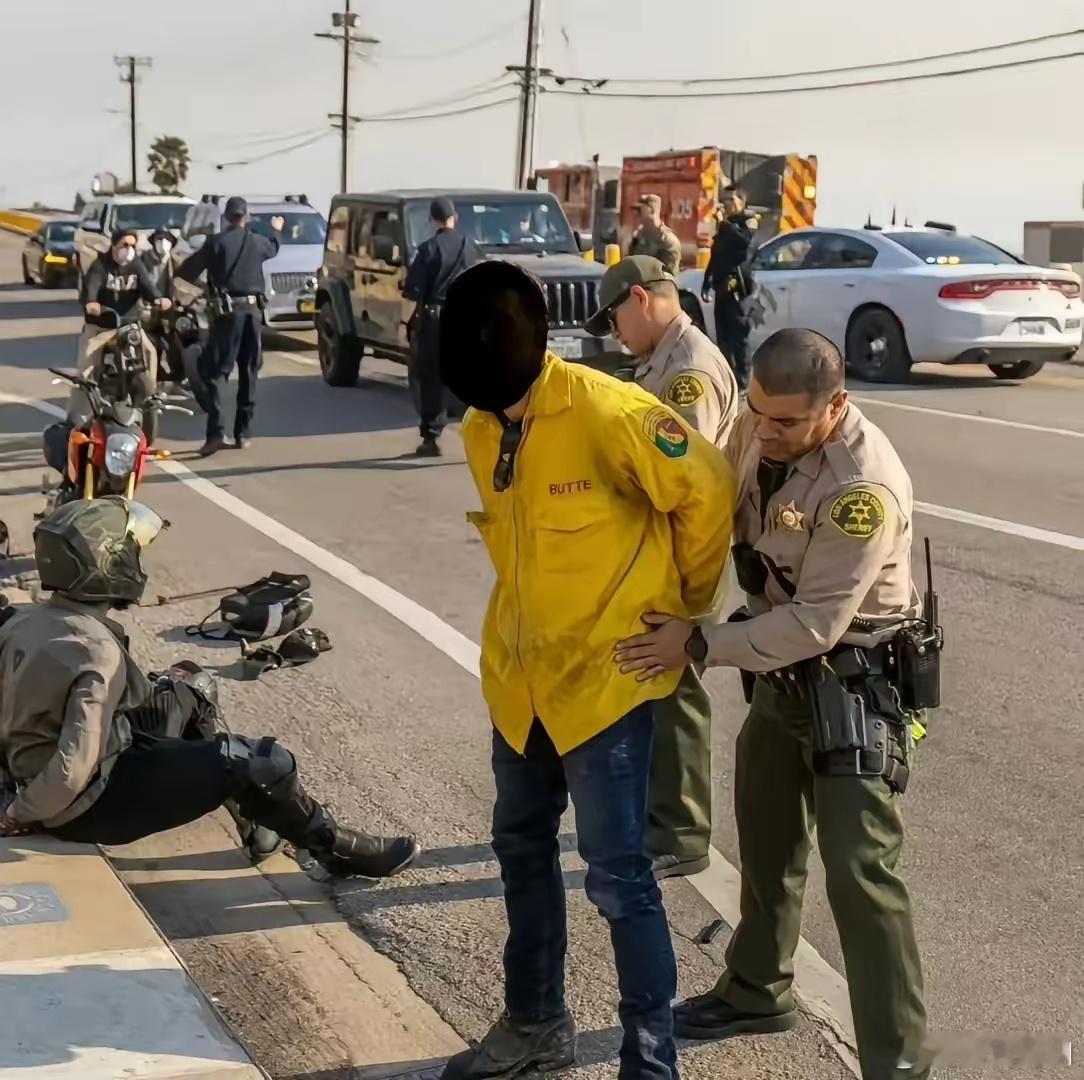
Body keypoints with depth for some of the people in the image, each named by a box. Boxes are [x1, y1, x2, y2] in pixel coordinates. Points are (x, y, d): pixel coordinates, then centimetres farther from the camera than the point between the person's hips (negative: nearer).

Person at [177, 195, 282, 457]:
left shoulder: (216, 242, -5)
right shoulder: (258, 242, 7)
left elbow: (189, 269, 0)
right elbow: (273, 248, 31)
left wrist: (175, 275, 22)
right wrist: (276, 230, 52)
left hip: (227, 311, -3)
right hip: (253, 310, 3)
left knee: (216, 371, -4)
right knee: (249, 372, 12)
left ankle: (216, 432, -19)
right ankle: (243, 433, 13)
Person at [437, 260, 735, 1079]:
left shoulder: (606, 412, -21)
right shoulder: (479, 430, 2)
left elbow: (708, 491, -13)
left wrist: (686, 603, -2)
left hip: (606, 672, -8)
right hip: (521, 673, 8)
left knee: (618, 874, -3)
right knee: (522, 846, 19)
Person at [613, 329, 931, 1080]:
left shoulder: (864, 486, -30)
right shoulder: (760, 428, -7)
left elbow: (816, 623, -28)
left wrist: (698, 645, -26)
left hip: (852, 680, -8)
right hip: (783, 666, 8)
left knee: (858, 869, -8)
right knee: (766, 835, 21)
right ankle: (758, 992, 41)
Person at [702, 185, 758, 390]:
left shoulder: (748, 221, 0)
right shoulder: (725, 224, 23)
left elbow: (745, 240, -23)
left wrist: (725, 223, -16)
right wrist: (707, 283, 20)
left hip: (737, 287, -8)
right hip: (722, 287, 8)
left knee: (738, 335, -12)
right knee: (722, 337, 8)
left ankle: (742, 381, -13)